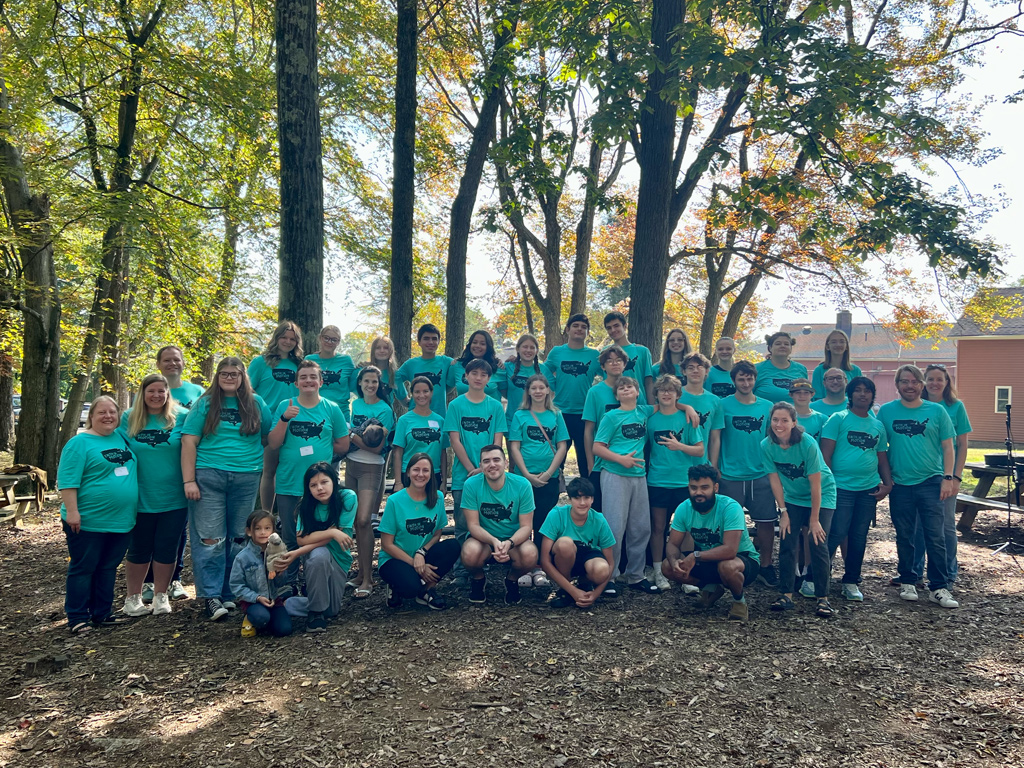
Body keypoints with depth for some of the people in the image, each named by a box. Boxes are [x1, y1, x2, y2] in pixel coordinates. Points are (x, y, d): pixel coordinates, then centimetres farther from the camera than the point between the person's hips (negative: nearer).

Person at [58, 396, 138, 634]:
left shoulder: (122, 438, 12)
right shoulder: (80, 443, -7)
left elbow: (131, 471, 25)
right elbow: (68, 480, -13)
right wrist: (72, 511, -19)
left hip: (120, 521, 6)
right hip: (89, 522, -6)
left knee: (108, 568, 13)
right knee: (82, 569, 3)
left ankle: (102, 613, 23)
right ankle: (77, 618, 10)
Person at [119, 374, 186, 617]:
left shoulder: (181, 417, -3)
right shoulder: (129, 419, 3)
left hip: (173, 497, -1)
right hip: (140, 498, 1)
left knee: (166, 549, 7)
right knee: (138, 549, 11)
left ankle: (161, 596, 23)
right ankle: (133, 597, 26)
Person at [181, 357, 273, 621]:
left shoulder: (256, 403, 10)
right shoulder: (205, 403, 5)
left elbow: (270, 436, 17)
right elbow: (188, 442, -1)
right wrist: (189, 480, -8)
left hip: (246, 478, 2)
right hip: (208, 477, -2)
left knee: (239, 539, 7)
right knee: (210, 539, -6)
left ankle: (229, 593, 17)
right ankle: (211, 596, -1)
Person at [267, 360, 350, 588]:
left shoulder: (332, 409, 1)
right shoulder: (285, 406, 2)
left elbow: (342, 446, 5)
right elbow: (272, 444, -5)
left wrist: (317, 449, -1)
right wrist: (285, 419, -17)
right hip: (289, 484, 1)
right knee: (290, 537, 9)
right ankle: (290, 584, 22)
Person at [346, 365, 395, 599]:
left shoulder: (384, 410, -8)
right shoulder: (355, 404, 10)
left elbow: (376, 448, -12)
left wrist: (352, 436, -14)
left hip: (371, 468, -6)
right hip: (351, 465, 6)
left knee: (364, 520, -15)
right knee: (355, 521, 7)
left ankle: (367, 579, -9)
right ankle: (362, 572, 17)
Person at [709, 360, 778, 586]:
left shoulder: (767, 406, 6)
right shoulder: (724, 405, -2)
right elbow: (716, 439, -2)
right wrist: (713, 470, -7)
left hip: (761, 475, 2)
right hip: (730, 475, -2)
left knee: (767, 522, 4)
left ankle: (765, 566, 19)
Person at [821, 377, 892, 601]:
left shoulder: (878, 425, 13)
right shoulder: (838, 419, -2)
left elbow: (882, 458, 18)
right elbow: (825, 454, -6)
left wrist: (888, 484, 5)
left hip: (869, 488, 5)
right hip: (841, 487, -5)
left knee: (859, 536, 9)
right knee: (837, 533, -10)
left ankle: (852, 582, 20)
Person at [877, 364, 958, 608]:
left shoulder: (937, 411, 2)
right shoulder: (886, 411, 2)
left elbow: (947, 446, 4)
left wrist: (948, 478, -4)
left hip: (931, 482, -1)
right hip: (900, 484, 1)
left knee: (935, 536, -3)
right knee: (904, 537, 9)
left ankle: (939, 588, 4)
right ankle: (908, 582, 22)